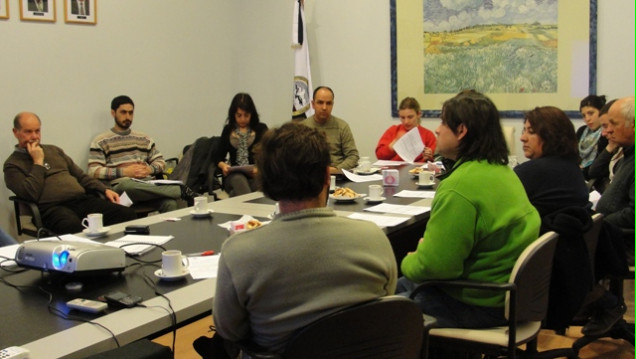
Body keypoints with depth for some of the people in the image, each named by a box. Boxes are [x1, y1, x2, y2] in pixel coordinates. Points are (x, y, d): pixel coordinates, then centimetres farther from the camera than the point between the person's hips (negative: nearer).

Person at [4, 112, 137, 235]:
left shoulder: (54, 150, 26)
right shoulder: (13, 164, 8)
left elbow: (80, 176, 27)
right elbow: (31, 194, -9)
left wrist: (105, 190, 12)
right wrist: (38, 162, -2)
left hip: (82, 200, 6)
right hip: (52, 208, -6)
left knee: (128, 214, -19)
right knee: (73, 226, -43)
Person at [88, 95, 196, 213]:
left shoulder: (144, 139, 25)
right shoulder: (100, 141, 11)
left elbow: (161, 162, 24)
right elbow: (93, 171, 0)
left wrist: (150, 169, 0)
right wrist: (124, 171, -11)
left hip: (149, 186, 2)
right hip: (121, 186, -2)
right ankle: (181, 190, -34)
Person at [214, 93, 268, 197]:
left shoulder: (261, 129, 12)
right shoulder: (228, 130, 19)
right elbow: (218, 157, 18)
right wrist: (223, 165, -7)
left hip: (256, 176, -1)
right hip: (234, 176, 1)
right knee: (238, 179, -38)